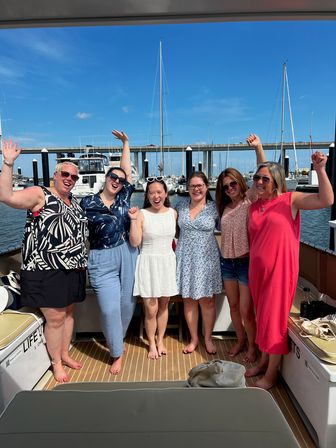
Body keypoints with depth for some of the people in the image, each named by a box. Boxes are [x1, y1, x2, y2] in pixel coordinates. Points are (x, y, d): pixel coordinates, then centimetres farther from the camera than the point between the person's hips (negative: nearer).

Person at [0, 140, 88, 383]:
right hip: (47, 271, -7)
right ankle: (56, 363, 24)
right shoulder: (40, 194, -7)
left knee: (68, 312, 18)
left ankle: (64, 353, 38)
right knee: (55, 318, 2)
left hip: (73, 269, 7)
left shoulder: (74, 201, 14)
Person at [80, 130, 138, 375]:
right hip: (103, 261, -3)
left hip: (128, 256, 3)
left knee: (127, 303, 10)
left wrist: (125, 143, 14)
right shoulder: (88, 203, -1)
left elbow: (127, 169, 9)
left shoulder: (124, 197, 5)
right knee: (110, 307, -2)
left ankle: (117, 340, 38)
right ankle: (118, 353, 18)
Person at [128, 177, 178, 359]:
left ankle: (160, 340, 33)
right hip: (148, 262, -3)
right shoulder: (142, 214, -9)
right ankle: (152, 343, 25)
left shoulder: (173, 213, 3)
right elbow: (134, 242, -14)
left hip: (168, 262, 3)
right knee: (151, 309, 1)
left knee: (163, 305, 13)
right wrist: (133, 220, -20)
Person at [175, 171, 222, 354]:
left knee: (207, 300, 4)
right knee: (188, 300, 9)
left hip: (206, 259, -2)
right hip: (185, 258, 3)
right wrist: (174, 244, 8)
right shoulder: (181, 204, 6)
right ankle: (193, 338, 27)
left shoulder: (214, 208, -2)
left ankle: (208, 339, 25)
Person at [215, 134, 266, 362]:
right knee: (233, 306, 16)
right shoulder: (225, 208, 10)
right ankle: (240, 340, 38)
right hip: (227, 262, 6)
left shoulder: (250, 200, -7)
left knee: (246, 310, 1)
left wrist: (258, 147, -27)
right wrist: (223, 256, 11)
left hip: (246, 261, -6)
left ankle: (253, 346, 26)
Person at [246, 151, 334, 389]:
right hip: (258, 270, 6)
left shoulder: (290, 200, -7)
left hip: (280, 269, -6)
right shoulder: (254, 207, 8)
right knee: (262, 317, 18)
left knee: (275, 318, 3)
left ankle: (271, 373, 20)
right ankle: (264, 360, 37)